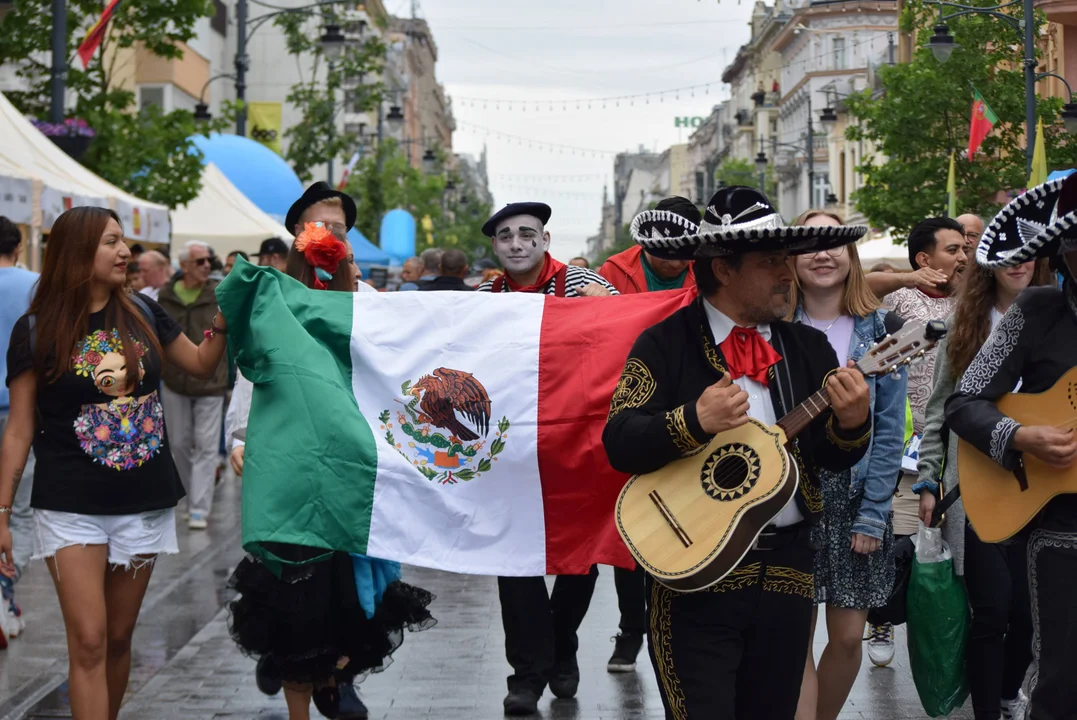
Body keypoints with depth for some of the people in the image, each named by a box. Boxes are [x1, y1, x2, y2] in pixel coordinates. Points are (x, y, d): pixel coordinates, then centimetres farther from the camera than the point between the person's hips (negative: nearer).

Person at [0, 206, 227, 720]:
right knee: (88, 641, -10)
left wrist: (222, 319, 1)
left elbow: (203, 364, 19)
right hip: (71, 506, -3)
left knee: (119, 638, 10)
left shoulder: (142, 314, 5)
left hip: (144, 502, 3)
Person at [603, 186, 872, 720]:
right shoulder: (665, 344, -5)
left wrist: (851, 423, -13)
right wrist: (695, 420, -28)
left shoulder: (808, 347, 9)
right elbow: (620, 443, -13)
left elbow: (837, 458, 9)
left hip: (787, 569, 5)